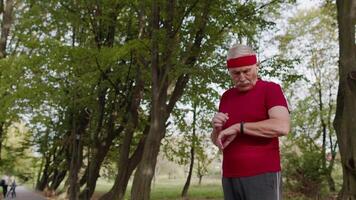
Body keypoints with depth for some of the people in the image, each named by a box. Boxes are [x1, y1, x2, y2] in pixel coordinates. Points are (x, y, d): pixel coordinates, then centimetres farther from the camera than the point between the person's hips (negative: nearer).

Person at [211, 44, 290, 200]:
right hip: (230, 178, 6)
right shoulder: (226, 96, 15)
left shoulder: (271, 89, -3)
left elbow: (282, 127, -20)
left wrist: (238, 127, -19)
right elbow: (217, 141, 18)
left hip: (263, 177, -5)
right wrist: (217, 127, -5)